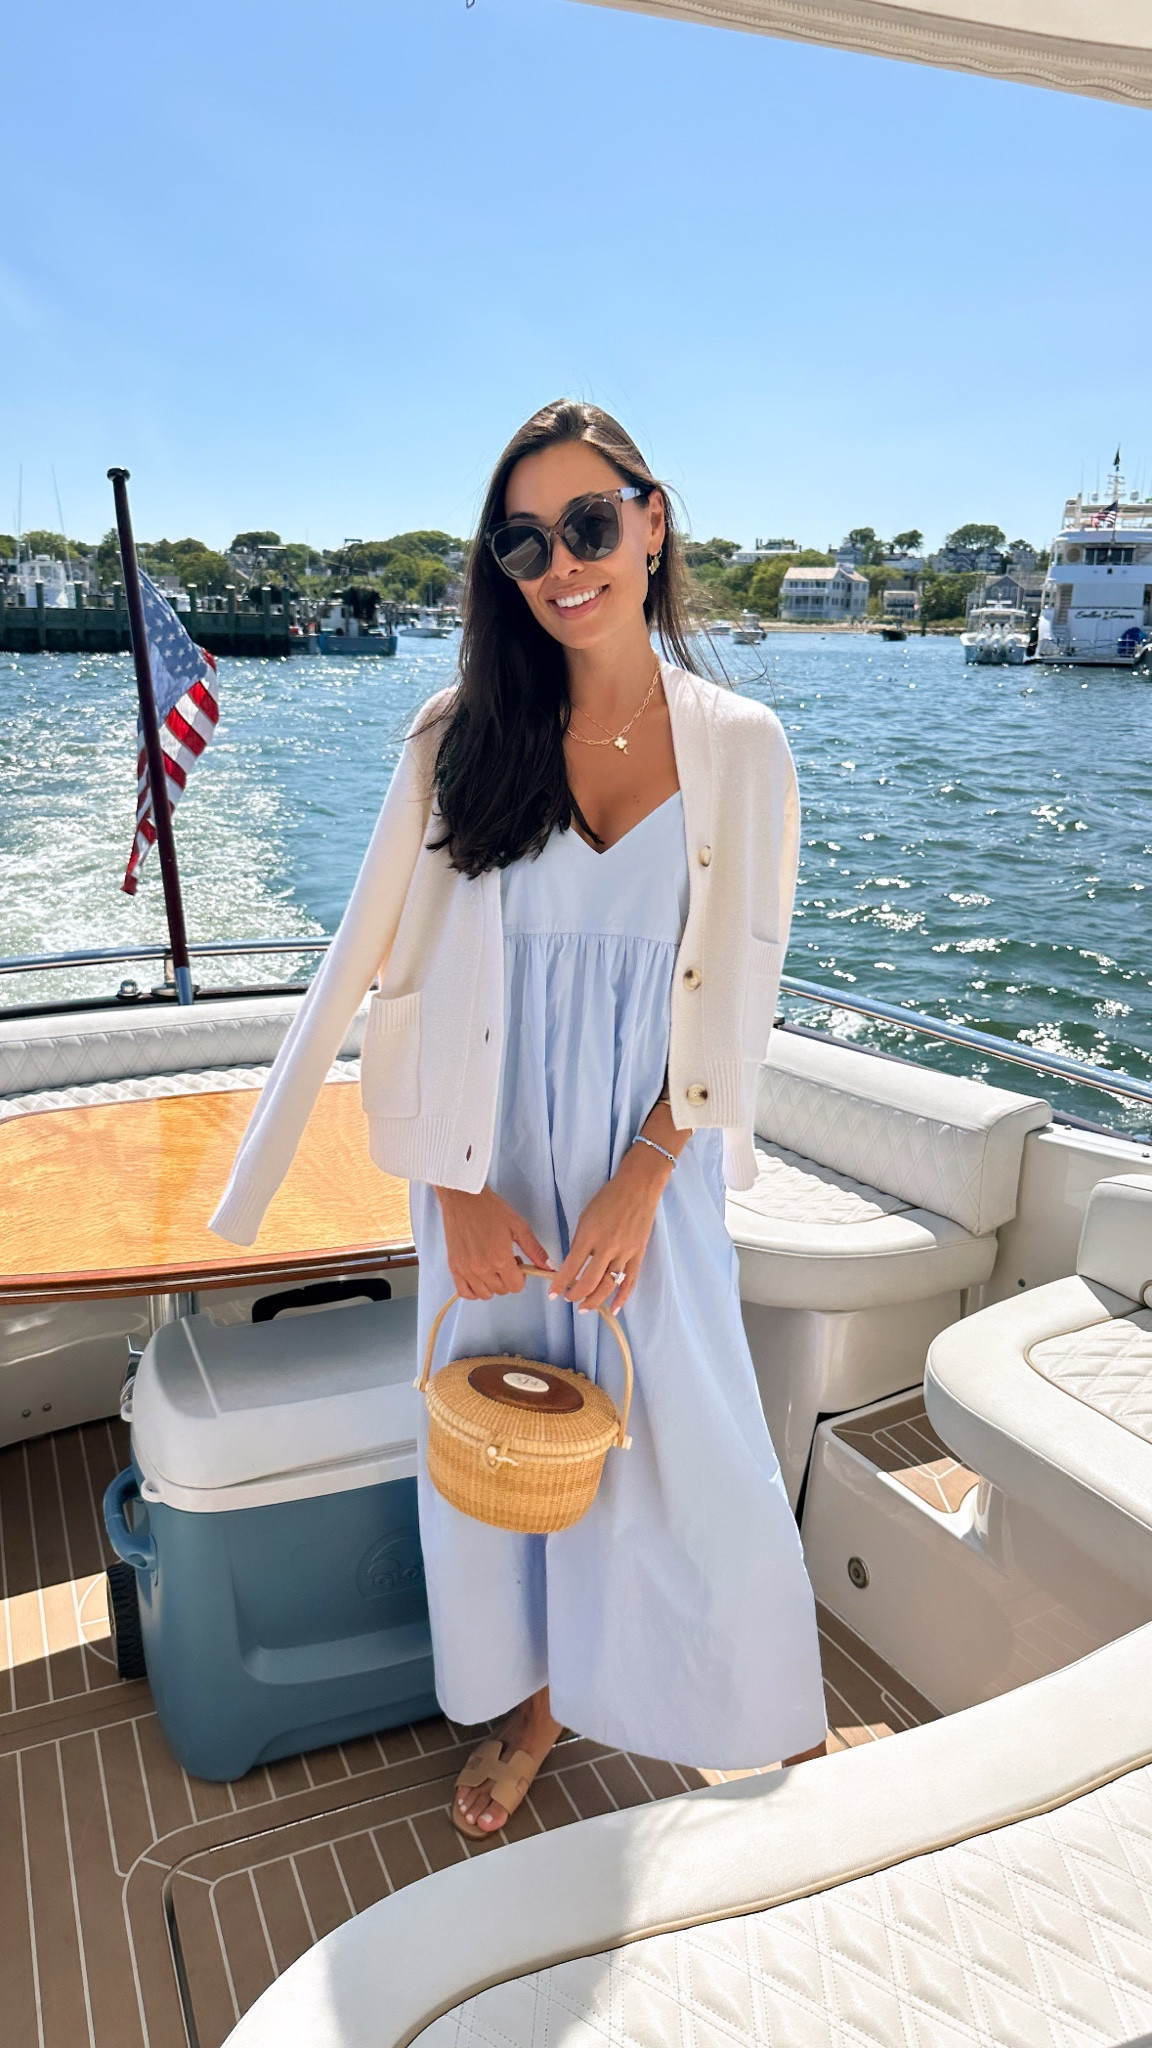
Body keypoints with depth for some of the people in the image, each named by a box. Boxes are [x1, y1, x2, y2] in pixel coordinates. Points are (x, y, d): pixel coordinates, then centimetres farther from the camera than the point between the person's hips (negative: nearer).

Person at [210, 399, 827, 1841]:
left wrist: (637, 1185, -10)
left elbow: (733, 995, -4)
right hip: (494, 1170, 1)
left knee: (684, 1443, 8)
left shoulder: (739, 747, -4)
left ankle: (748, 1723, 37)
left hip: (655, 1166, 0)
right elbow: (411, 976, -4)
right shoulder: (461, 737, -4)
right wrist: (461, 1190, -9)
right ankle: (538, 1694, 41)